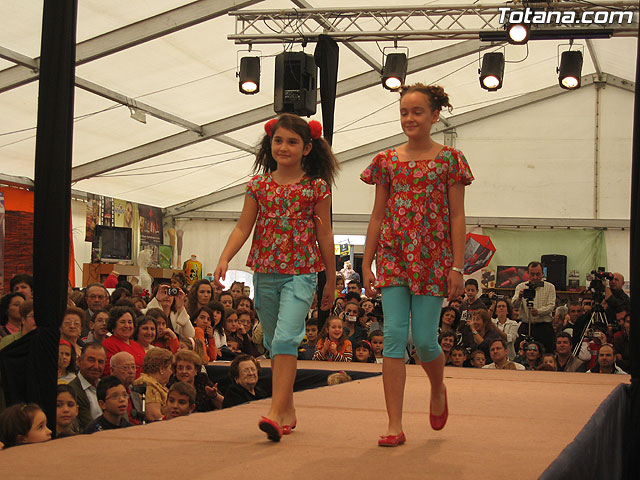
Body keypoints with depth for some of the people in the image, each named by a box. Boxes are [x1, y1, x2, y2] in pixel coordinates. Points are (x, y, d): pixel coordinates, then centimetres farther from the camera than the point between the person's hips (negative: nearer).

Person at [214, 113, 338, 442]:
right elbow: (243, 228, 4)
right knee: (274, 344, 11)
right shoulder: (259, 185, 7)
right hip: (265, 273, 4)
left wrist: (331, 280, 9)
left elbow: (325, 235, 5)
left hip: (301, 273, -4)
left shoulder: (316, 187, 1)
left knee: (285, 338, -20)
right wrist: (224, 260, -12)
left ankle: (276, 412, -25)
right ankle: (287, 410, 23)